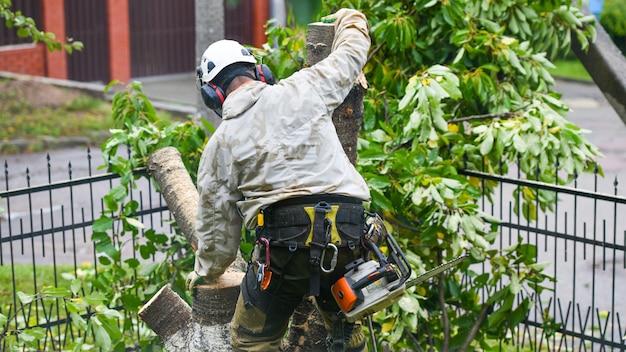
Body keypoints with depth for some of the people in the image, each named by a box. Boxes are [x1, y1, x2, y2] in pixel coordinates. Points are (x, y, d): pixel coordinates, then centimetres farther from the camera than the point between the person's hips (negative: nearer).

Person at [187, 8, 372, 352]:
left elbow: (217, 222, 14)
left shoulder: (220, 144, 9)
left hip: (285, 240, -2)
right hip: (348, 233, 3)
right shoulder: (301, 90, 9)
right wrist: (350, 21, 50)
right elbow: (350, 55, 27)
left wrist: (207, 272, 32)